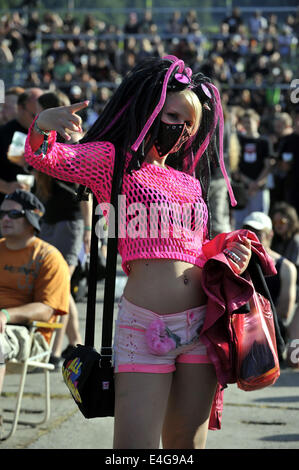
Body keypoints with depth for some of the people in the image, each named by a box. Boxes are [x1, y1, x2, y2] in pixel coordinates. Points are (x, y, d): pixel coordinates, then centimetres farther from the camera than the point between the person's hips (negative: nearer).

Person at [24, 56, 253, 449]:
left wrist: (228, 260, 4)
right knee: (136, 447, -10)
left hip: (199, 326, 5)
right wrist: (43, 126, -31)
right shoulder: (113, 160, 5)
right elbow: (44, 158, -10)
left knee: (187, 444, 9)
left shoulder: (190, 183, 20)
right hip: (144, 325, -5)